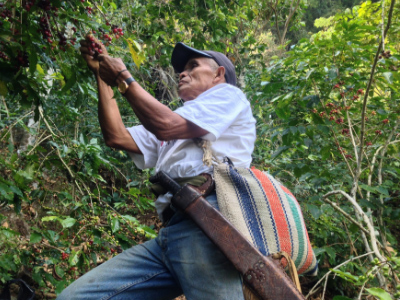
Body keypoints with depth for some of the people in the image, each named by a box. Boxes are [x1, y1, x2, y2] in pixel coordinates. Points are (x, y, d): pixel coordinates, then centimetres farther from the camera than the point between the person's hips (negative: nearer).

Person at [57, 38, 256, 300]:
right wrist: (102, 74, 25)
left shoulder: (228, 95, 11)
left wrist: (123, 77, 7)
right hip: (170, 232, 7)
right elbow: (117, 137, 23)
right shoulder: (174, 119, 34)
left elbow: (165, 126, -5)